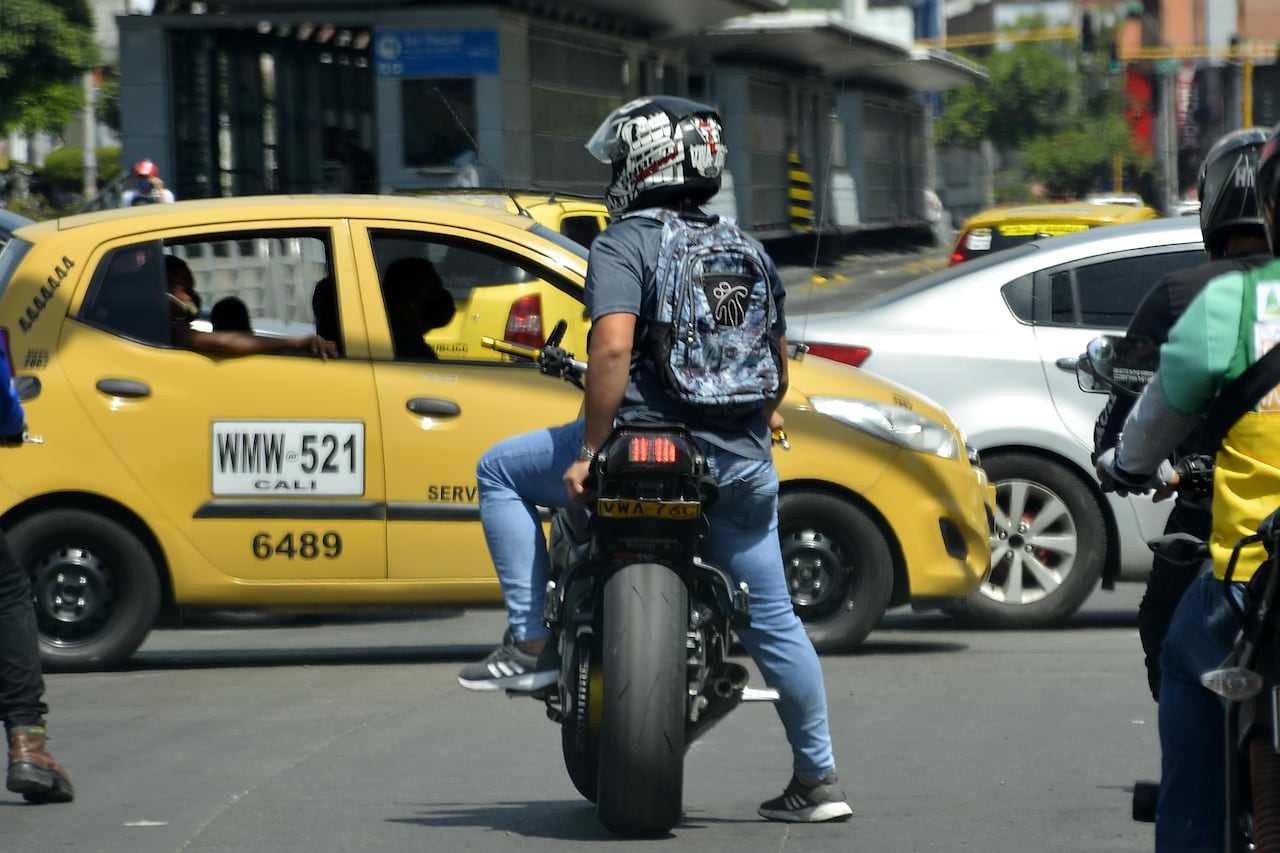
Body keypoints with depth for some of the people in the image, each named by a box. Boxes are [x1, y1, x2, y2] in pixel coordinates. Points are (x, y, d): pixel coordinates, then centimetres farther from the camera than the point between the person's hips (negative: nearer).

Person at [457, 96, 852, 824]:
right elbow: (777, 360, 21)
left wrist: (588, 452, -17)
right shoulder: (750, 253, 14)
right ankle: (819, 778, 16)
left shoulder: (623, 247, -5)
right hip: (739, 464, 6)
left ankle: (533, 643, 5)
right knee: (773, 621, 14)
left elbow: (614, 347, -21)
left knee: (502, 471, 14)